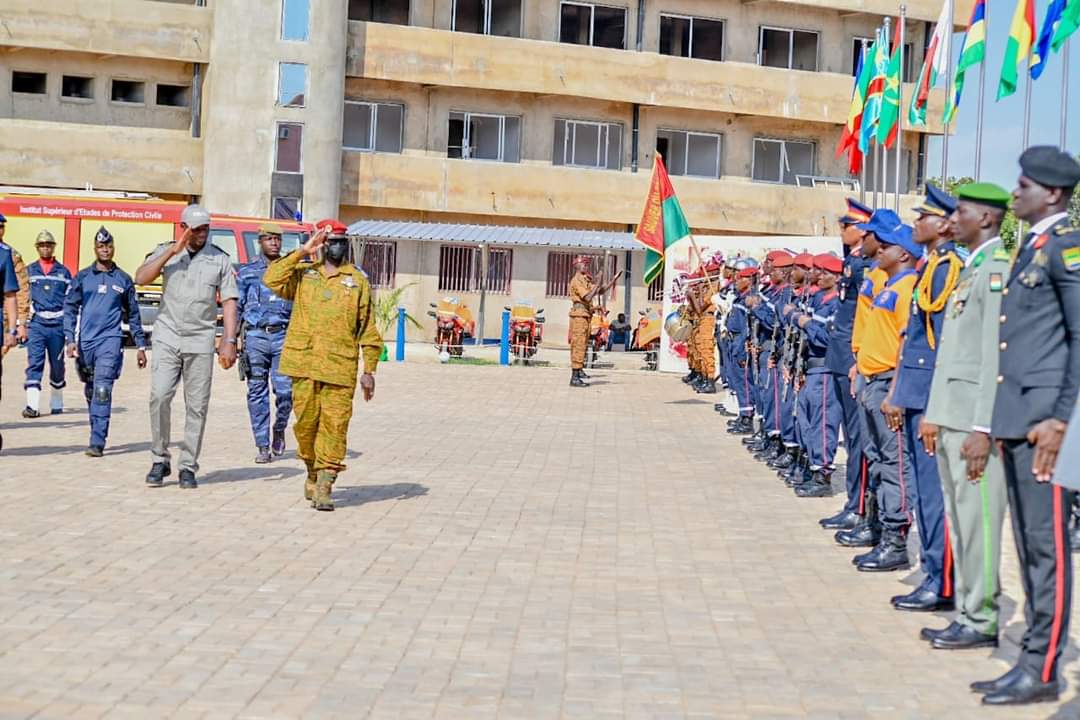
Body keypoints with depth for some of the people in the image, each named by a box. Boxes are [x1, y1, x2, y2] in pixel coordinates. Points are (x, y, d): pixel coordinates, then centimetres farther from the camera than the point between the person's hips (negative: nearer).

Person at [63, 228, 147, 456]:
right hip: (85, 341, 2)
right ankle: (97, 433, 26)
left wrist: (141, 346, 12)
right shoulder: (82, 277, 8)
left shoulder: (123, 279, 8)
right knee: (90, 391, 12)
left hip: (110, 340, -2)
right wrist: (70, 339, -6)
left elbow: (133, 314, 13)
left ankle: (97, 442, -18)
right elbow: (70, 309, 6)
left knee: (102, 390, -15)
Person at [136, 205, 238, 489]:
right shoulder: (166, 252, 9)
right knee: (159, 396, -12)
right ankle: (160, 460, 2)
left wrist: (229, 341, -6)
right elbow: (141, 278, -5)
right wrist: (172, 252, -12)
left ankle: (188, 467, 8)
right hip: (167, 337, 0)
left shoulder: (220, 259, 6)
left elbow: (229, 302, 3)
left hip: (200, 340, 0)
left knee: (197, 406, 0)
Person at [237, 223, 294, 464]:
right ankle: (263, 446, 7)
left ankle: (279, 429, 19)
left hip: (283, 336, 0)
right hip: (255, 335, 0)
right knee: (257, 392, 0)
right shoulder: (247, 272, 10)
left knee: (285, 390, -9)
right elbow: (236, 307, 10)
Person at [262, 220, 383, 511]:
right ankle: (313, 473, 26)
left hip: (340, 368, -1)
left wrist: (369, 370, 4)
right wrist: (302, 252, -5)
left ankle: (324, 487, -6)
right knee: (306, 422, 5)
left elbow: (368, 329, 9)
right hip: (304, 364, 1)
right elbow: (272, 279, -7)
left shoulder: (358, 280, 10)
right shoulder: (303, 274, 12)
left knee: (334, 426, -7)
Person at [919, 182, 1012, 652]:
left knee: (977, 520, -4)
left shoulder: (998, 268, -11)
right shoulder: (968, 271, 19)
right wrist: (934, 414, 18)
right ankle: (967, 613, 19)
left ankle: (981, 621, 5)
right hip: (951, 417, 9)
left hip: (975, 420, -9)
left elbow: (996, 354, -17)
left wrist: (984, 428, -20)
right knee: (958, 520, 12)